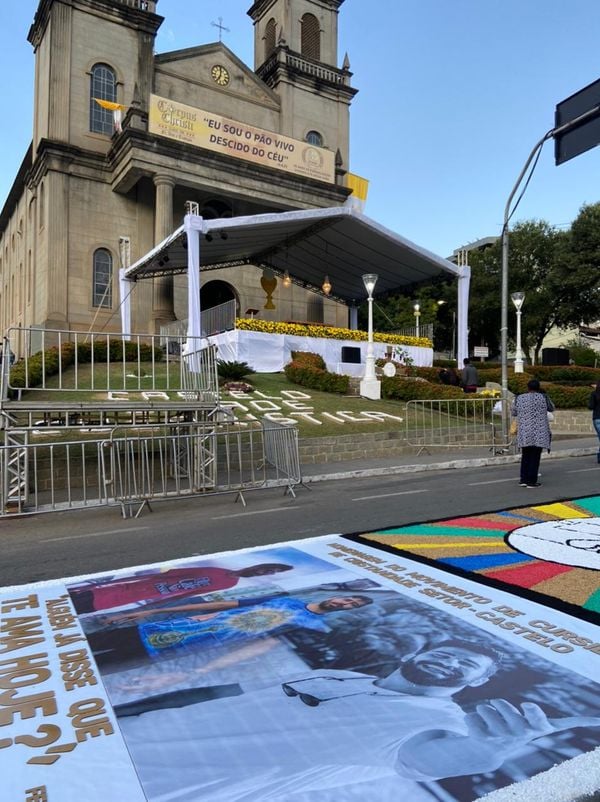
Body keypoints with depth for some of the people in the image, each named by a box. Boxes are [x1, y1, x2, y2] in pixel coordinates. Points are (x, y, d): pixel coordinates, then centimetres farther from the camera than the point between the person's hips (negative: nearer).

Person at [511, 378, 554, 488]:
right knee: (535, 457, 2)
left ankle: (524, 479, 15)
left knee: (525, 456, 14)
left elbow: (513, 413, 14)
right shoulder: (543, 397, -2)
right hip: (539, 433, -2)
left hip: (524, 433, 3)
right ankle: (531, 481, 4)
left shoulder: (519, 398, 4)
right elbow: (551, 408, 16)